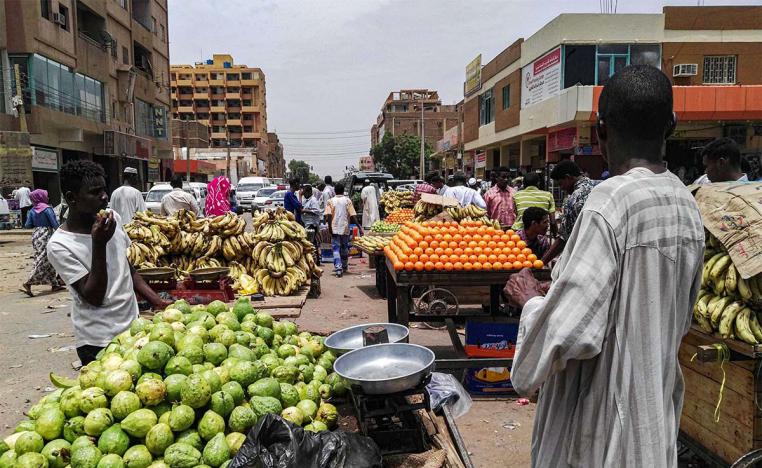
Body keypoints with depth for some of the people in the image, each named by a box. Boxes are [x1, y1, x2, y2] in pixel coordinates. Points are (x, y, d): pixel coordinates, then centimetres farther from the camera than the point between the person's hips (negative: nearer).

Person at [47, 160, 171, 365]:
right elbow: (94, 297, -18)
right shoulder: (59, 245, -15)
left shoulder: (114, 218, 1)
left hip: (133, 325, 5)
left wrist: (157, 301, 5)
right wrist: (99, 244, -25)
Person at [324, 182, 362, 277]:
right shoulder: (347, 200, 1)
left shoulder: (330, 201, 1)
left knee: (336, 249, 0)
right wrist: (359, 226, -6)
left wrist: (330, 227, -9)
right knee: (345, 248, 18)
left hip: (334, 229, -1)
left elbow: (328, 215, -11)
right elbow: (353, 215, -6)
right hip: (345, 228, 1)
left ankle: (338, 268, -14)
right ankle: (344, 266, 32)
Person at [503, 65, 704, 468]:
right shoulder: (687, 205, 1)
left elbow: (568, 331, -28)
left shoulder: (610, 202, -25)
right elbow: (680, 319, 12)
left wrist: (530, 302, -9)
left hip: (602, 424, -8)